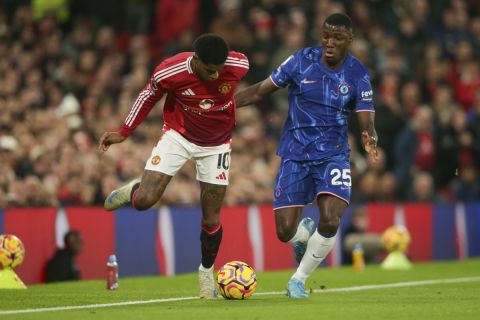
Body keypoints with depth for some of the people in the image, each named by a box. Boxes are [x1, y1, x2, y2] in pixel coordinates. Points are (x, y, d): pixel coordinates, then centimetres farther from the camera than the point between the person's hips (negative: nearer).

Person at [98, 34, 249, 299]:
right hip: (178, 135, -1)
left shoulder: (239, 66, -25)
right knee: (145, 200, -18)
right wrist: (123, 133, 2)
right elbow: (148, 96, -6)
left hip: (216, 145, 1)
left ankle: (206, 272, 29)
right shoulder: (169, 72, -28)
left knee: (211, 220, 2)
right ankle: (133, 190, 20)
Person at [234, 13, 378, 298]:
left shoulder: (358, 75, -5)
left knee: (330, 222, -21)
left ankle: (299, 281, 5)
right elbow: (261, 90, 1)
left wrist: (370, 138, -36)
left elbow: (367, 121, -12)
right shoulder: (302, 60, -6)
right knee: (285, 231, -6)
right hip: (295, 154, 0)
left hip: (333, 155, 0)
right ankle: (306, 233, 36)